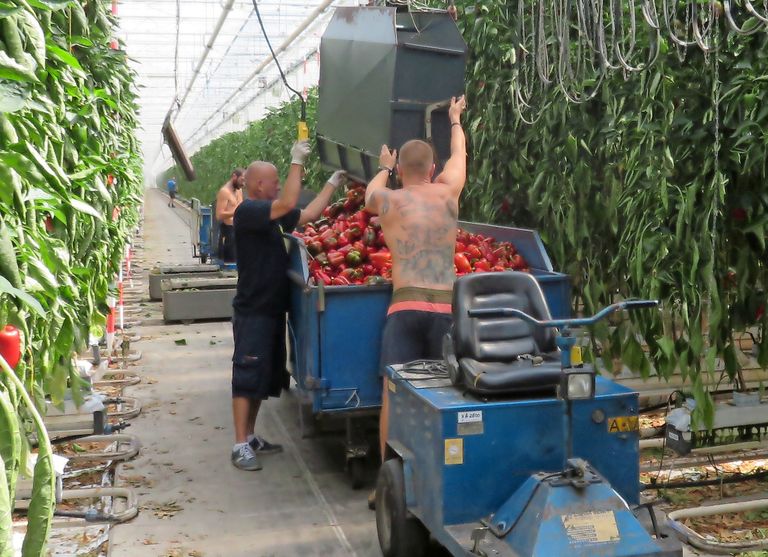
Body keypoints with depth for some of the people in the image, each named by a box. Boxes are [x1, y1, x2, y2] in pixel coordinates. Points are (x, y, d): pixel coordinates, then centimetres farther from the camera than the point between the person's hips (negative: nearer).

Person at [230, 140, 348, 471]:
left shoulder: (270, 214, 13)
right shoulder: (247, 211, -15)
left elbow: (307, 215, 18)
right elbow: (288, 204, -28)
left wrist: (332, 185, 18)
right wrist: (297, 162, -21)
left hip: (272, 308, 10)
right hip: (253, 310, -10)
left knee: (265, 377, 15)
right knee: (247, 377, -6)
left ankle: (250, 436, 25)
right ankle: (241, 446, -2)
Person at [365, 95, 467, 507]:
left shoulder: (388, 201, 10)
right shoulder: (447, 193, 14)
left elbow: (371, 191, 36)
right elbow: (459, 155, 35)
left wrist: (383, 168, 57)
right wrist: (455, 119, 55)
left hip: (405, 306, -2)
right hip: (446, 307, 2)